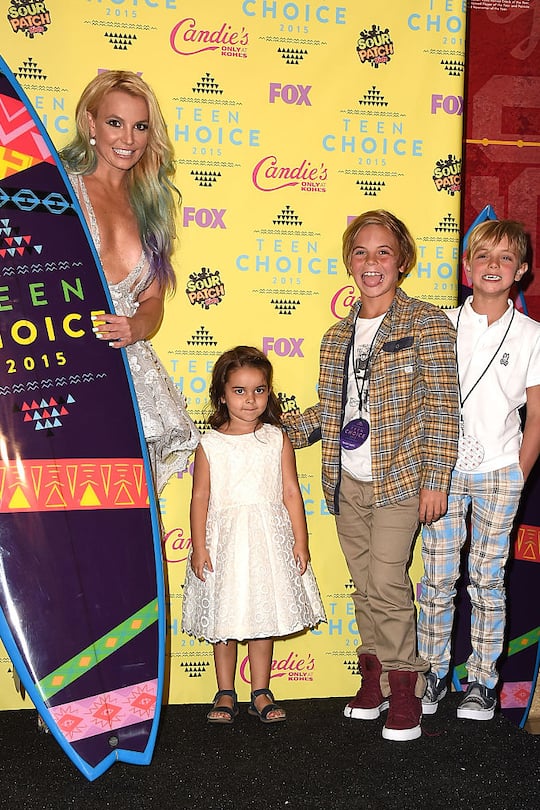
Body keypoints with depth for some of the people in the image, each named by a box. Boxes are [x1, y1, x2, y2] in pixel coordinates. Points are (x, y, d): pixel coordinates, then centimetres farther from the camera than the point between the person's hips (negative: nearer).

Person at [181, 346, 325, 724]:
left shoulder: (277, 440, 2)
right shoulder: (210, 445, -1)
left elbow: (291, 492, 3)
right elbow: (200, 497, -1)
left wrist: (300, 542, 1)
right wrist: (199, 547, -4)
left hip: (269, 541, 1)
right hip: (224, 541, -1)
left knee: (264, 616, 8)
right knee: (224, 620, 7)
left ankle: (261, 693, 22)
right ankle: (226, 694, 22)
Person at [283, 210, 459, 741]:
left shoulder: (426, 323, -6)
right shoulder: (337, 336, 11)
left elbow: (441, 408, -9)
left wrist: (434, 480, -13)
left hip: (399, 480, -5)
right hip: (347, 483, 6)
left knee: (385, 582, -8)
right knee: (364, 585, 13)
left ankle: (403, 687, 10)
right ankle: (375, 680, 27)